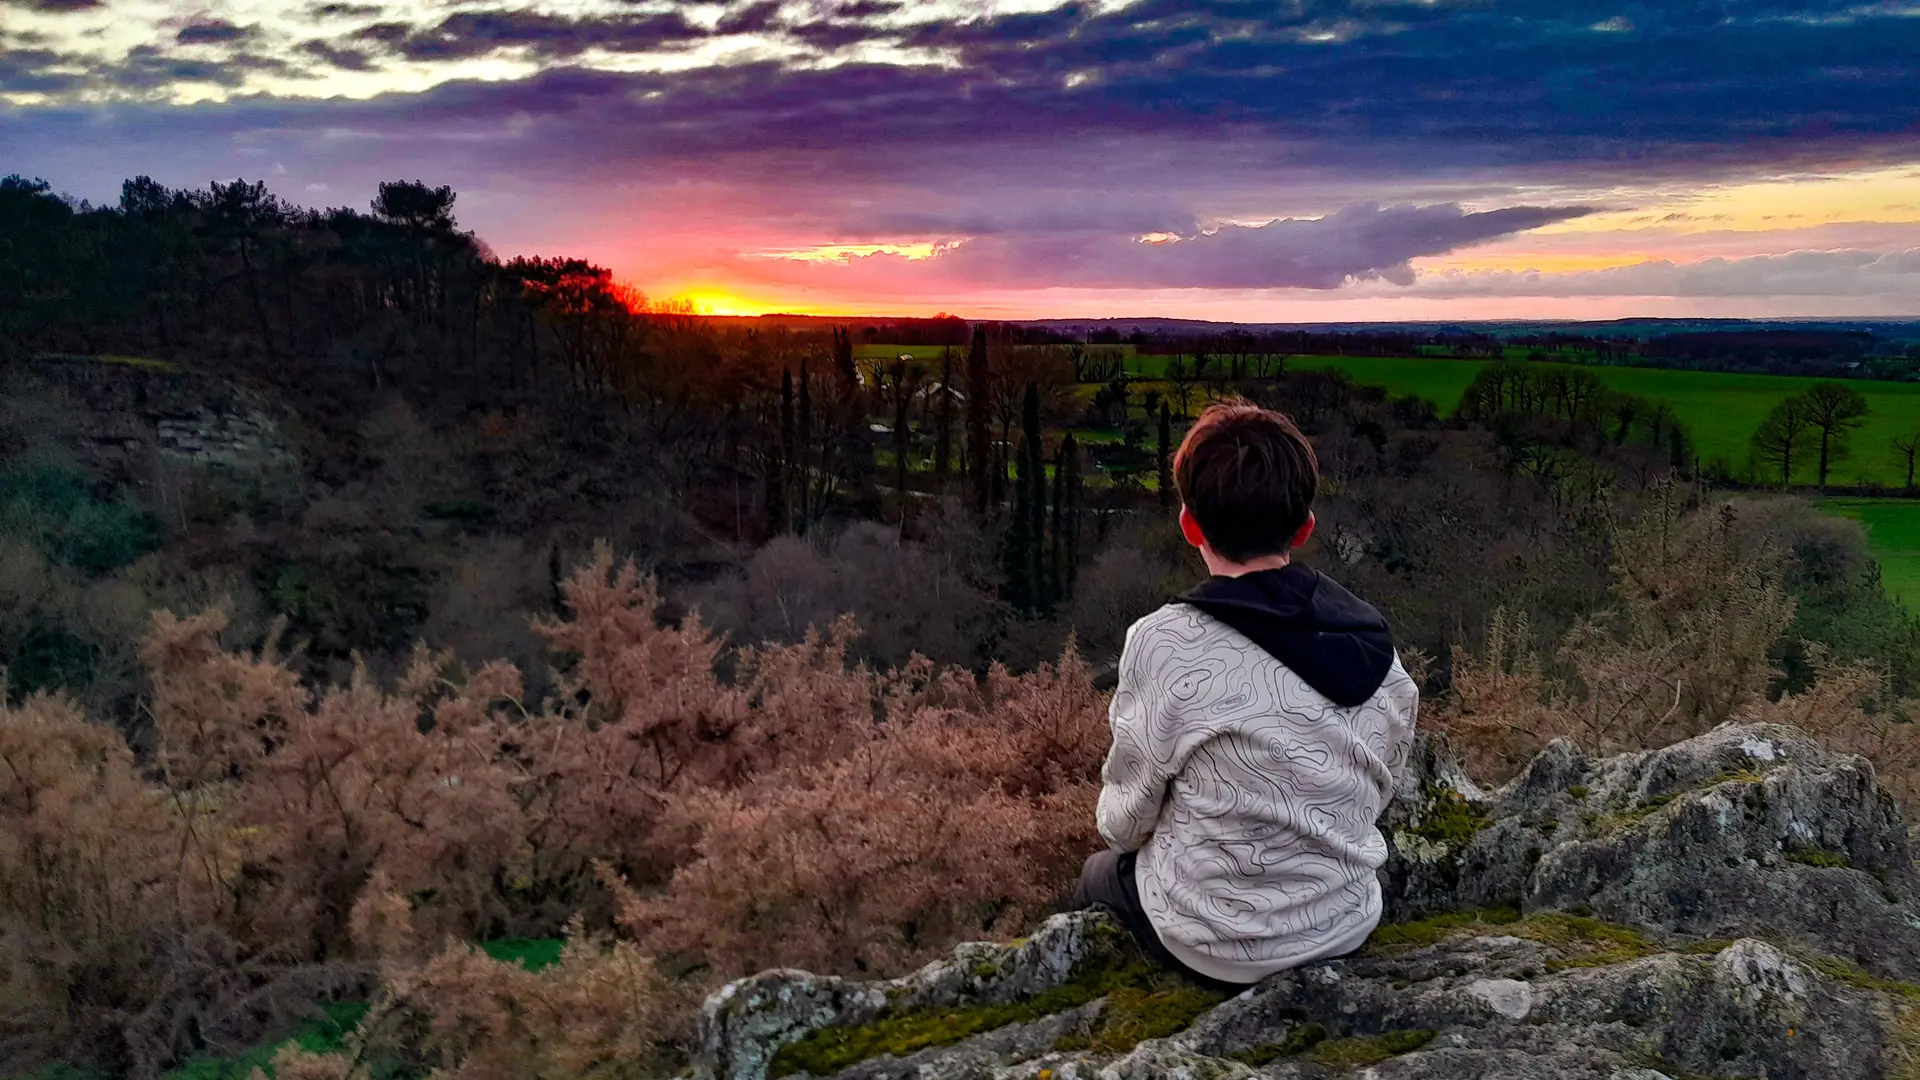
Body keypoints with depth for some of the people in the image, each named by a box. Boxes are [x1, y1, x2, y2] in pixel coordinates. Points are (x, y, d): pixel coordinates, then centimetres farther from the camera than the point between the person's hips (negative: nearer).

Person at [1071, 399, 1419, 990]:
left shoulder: (1165, 642, -24)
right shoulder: (1375, 641, -9)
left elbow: (1125, 820, -13)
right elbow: (1376, 794, 4)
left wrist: (1121, 826, 10)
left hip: (1218, 948, -4)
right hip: (1348, 927, 5)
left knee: (1102, 873, 28)